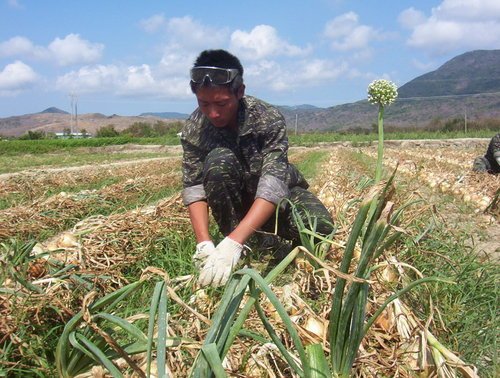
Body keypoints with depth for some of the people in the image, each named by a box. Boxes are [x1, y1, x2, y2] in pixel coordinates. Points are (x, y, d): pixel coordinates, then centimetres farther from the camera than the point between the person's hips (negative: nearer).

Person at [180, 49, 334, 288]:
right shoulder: (193, 129, -18)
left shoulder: (268, 119, -28)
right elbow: (193, 188, -21)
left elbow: (273, 185, -38)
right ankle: (241, 252, -18)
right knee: (219, 160, -32)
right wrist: (204, 244, -38)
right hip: (234, 200, 1)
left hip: (277, 197, -1)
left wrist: (232, 243, -50)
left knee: (320, 227, -31)